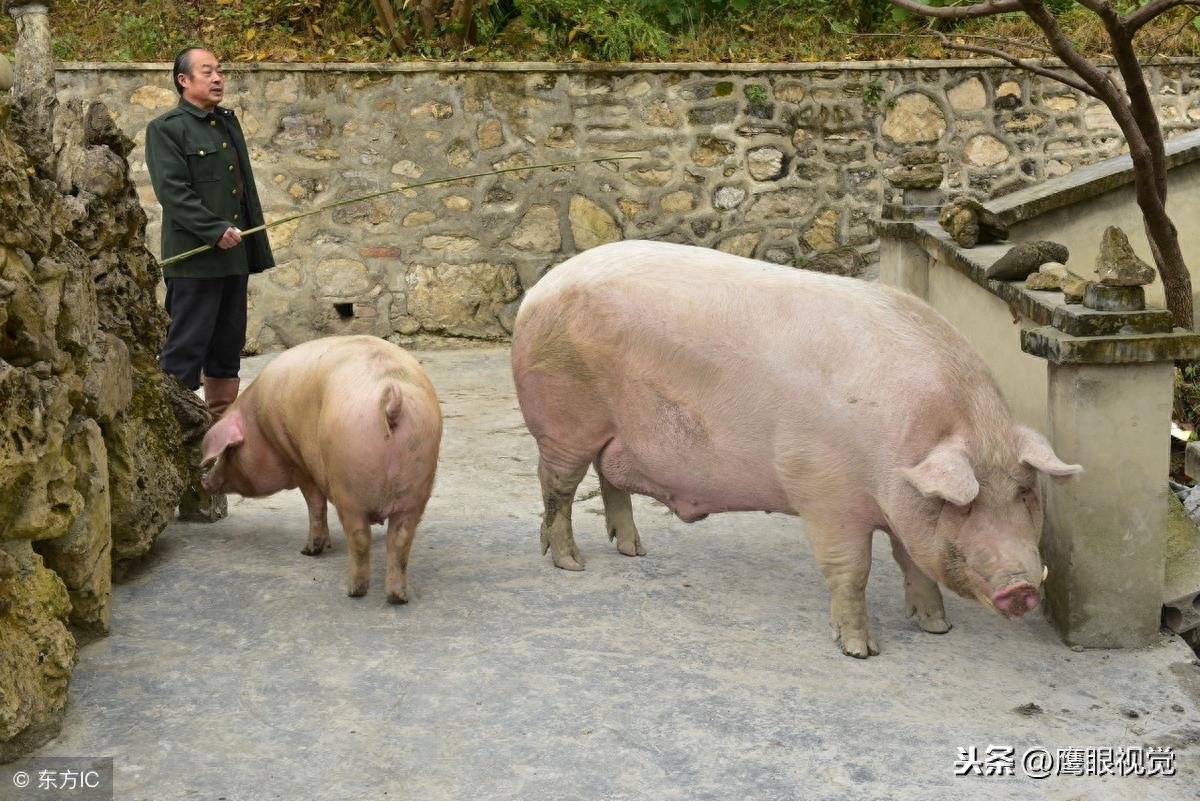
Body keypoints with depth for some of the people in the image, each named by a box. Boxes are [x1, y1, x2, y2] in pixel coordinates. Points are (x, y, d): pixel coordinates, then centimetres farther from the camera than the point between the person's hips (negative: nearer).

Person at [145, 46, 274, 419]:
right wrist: (215, 230, -20)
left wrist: (256, 247, 14)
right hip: (194, 259, -8)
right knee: (185, 347, -6)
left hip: (234, 256, 8)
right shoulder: (166, 128, -5)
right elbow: (172, 191, -15)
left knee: (228, 346, 11)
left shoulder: (228, 122, 18)